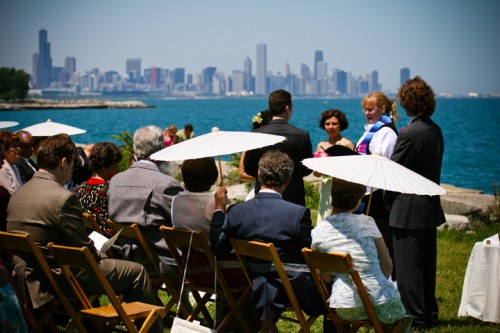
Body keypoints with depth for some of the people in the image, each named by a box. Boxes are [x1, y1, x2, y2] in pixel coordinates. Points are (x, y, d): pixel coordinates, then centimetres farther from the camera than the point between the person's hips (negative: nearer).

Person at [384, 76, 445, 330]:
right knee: (427, 265, 16)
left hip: (409, 211, -8)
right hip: (431, 207, 8)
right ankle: (430, 315, 24)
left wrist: (388, 201, 3)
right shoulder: (435, 131, 6)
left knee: (408, 267, 0)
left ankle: (416, 318, 3)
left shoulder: (409, 134, -19)